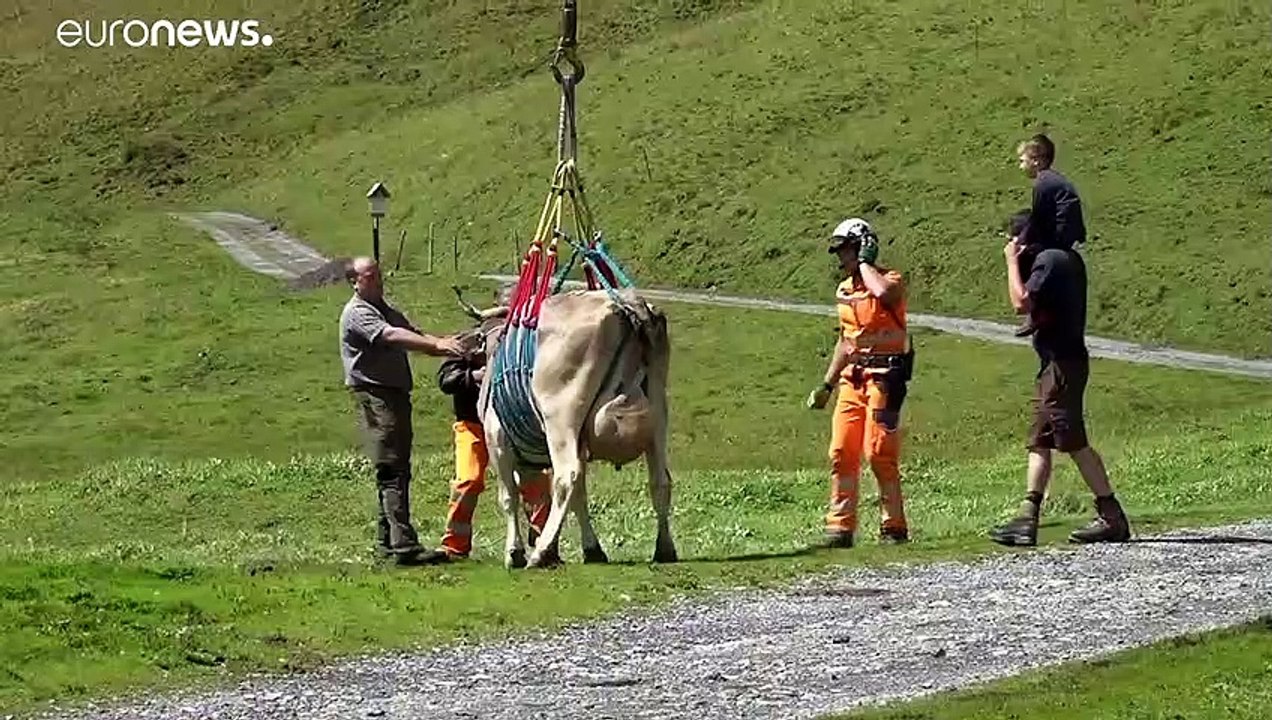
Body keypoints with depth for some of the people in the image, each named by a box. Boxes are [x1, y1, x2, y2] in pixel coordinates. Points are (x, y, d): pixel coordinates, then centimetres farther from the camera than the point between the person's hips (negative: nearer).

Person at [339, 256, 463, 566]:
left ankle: (388, 542, 16)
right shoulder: (356, 313, -8)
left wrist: (444, 344, -3)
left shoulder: (386, 310, 23)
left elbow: (414, 334, 16)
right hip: (375, 395, -9)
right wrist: (436, 345, -30)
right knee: (392, 471, -14)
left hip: (397, 394, 9)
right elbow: (392, 336, -22)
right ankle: (404, 546, -19)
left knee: (398, 471, 10)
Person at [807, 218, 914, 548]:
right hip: (851, 379, 7)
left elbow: (883, 292, -33)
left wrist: (865, 262, -16)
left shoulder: (891, 280, -6)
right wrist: (827, 385, 25)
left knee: (879, 452, -10)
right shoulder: (844, 291, 17)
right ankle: (840, 527, 6)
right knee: (842, 453, 2)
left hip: (884, 377, -7)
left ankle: (894, 527, 0)